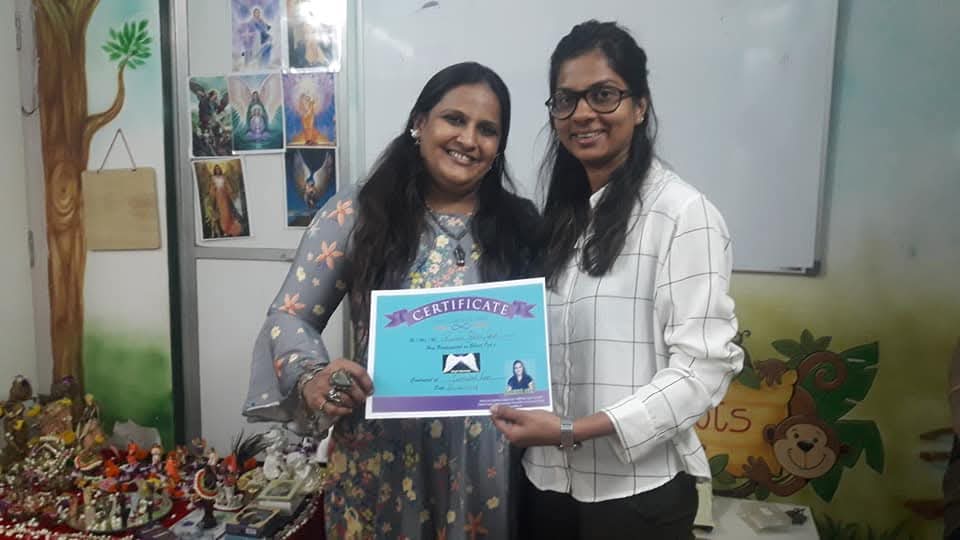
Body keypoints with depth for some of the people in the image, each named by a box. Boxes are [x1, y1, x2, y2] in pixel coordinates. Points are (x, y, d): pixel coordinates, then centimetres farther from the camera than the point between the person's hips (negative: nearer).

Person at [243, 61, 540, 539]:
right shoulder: (354, 215, -4)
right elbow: (288, 317, -3)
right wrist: (312, 379, -22)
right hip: (379, 458, -1)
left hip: (485, 461, 2)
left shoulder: (520, 228, 2)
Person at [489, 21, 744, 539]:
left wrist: (574, 430, -22)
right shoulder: (557, 216, 8)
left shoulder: (682, 212, -12)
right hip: (546, 479, 6)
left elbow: (705, 366, -17)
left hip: (637, 489, -5)